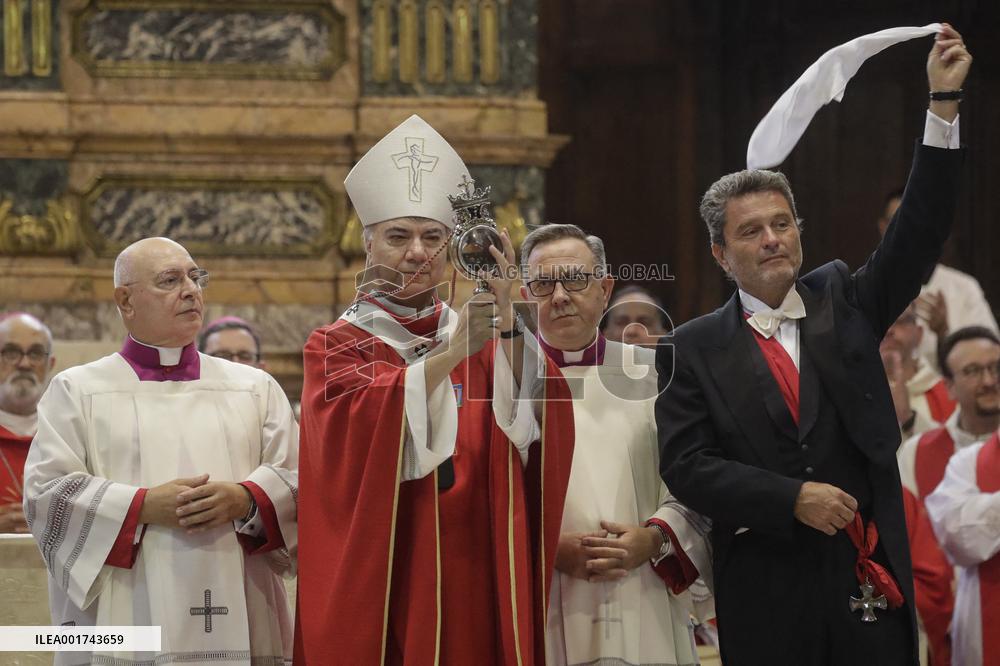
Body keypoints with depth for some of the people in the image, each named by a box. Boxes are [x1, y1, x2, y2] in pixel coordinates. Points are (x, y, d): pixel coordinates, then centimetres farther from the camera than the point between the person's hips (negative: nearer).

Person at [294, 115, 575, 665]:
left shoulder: (476, 339, 13)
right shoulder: (336, 346, 3)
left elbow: (528, 420, -6)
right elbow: (354, 427, -18)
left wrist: (506, 320, -18)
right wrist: (451, 351, -26)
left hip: (472, 580, 3)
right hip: (381, 579, -3)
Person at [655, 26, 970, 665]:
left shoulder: (843, 302, 10)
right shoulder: (695, 348, 3)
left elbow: (920, 229, 1)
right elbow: (685, 464, -4)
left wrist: (944, 102, -7)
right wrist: (793, 499, -14)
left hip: (868, 578, 2)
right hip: (766, 597, -1)